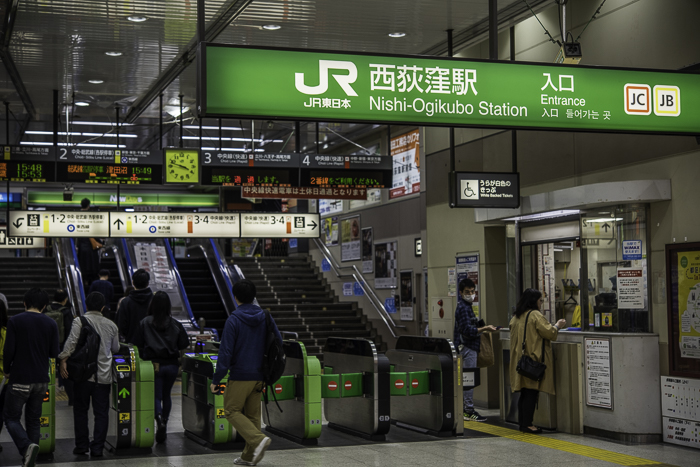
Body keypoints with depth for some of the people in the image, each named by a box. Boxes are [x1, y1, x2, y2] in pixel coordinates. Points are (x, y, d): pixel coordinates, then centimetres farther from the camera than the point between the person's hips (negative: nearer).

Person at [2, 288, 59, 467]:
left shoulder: (15, 321, -8)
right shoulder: (51, 324, 1)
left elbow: (9, 350, -11)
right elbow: (54, 353, 2)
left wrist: (6, 370, 6)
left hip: (19, 378, -4)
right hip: (41, 379, 4)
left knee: (11, 416, 7)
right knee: (33, 419, 13)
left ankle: (27, 446, -17)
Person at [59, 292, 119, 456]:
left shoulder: (80, 321, -2)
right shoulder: (111, 325, 8)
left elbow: (72, 341, -16)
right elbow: (115, 348, 18)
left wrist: (64, 359, -14)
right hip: (104, 375, 2)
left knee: (80, 410, 10)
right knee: (101, 413, 6)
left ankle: (82, 446, 13)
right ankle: (97, 448, 4)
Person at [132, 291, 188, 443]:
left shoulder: (145, 323, -5)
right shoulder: (175, 323, -1)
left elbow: (138, 344, -2)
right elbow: (184, 344, 0)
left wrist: (145, 355, 15)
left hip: (155, 364, -2)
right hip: (172, 364, 2)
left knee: (157, 395, 2)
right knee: (166, 395, 17)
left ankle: (159, 419, -25)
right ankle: (164, 424, 19)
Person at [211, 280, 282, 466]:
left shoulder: (234, 320, -12)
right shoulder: (265, 317, 4)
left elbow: (226, 351, -14)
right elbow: (278, 343, 6)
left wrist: (216, 379, -10)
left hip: (240, 376, -5)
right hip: (259, 375, 6)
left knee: (231, 411, 6)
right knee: (253, 414, 13)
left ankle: (258, 439, -13)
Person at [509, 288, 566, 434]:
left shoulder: (516, 316, 12)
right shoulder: (535, 315, -12)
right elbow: (549, 332, -14)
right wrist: (557, 326, 5)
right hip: (534, 357, -8)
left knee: (524, 393, 12)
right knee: (532, 392, -5)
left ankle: (522, 422, 14)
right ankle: (527, 424, -5)